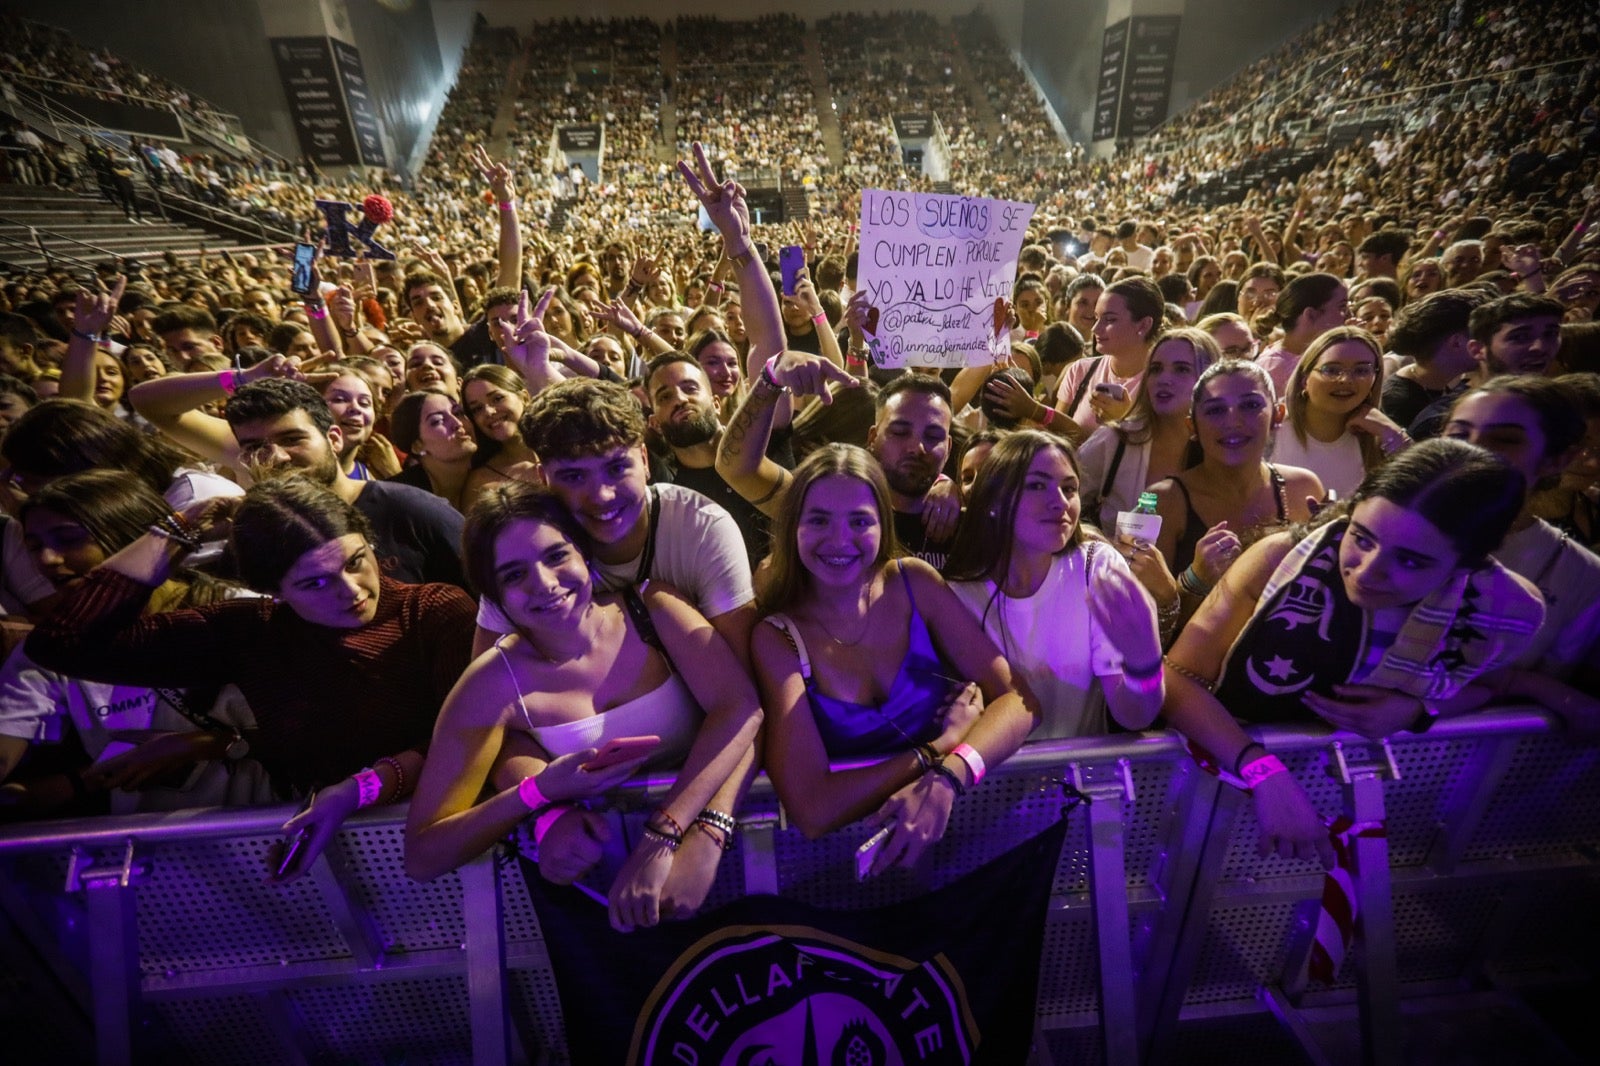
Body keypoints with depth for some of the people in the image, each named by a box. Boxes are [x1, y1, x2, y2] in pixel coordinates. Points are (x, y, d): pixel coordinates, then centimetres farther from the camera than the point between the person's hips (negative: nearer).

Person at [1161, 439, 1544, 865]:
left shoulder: (1508, 610, -16)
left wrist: (1418, 711, -16)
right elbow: (1178, 678, -23)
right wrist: (1266, 773, -38)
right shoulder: (1280, 559, -26)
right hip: (1226, 769, -3)